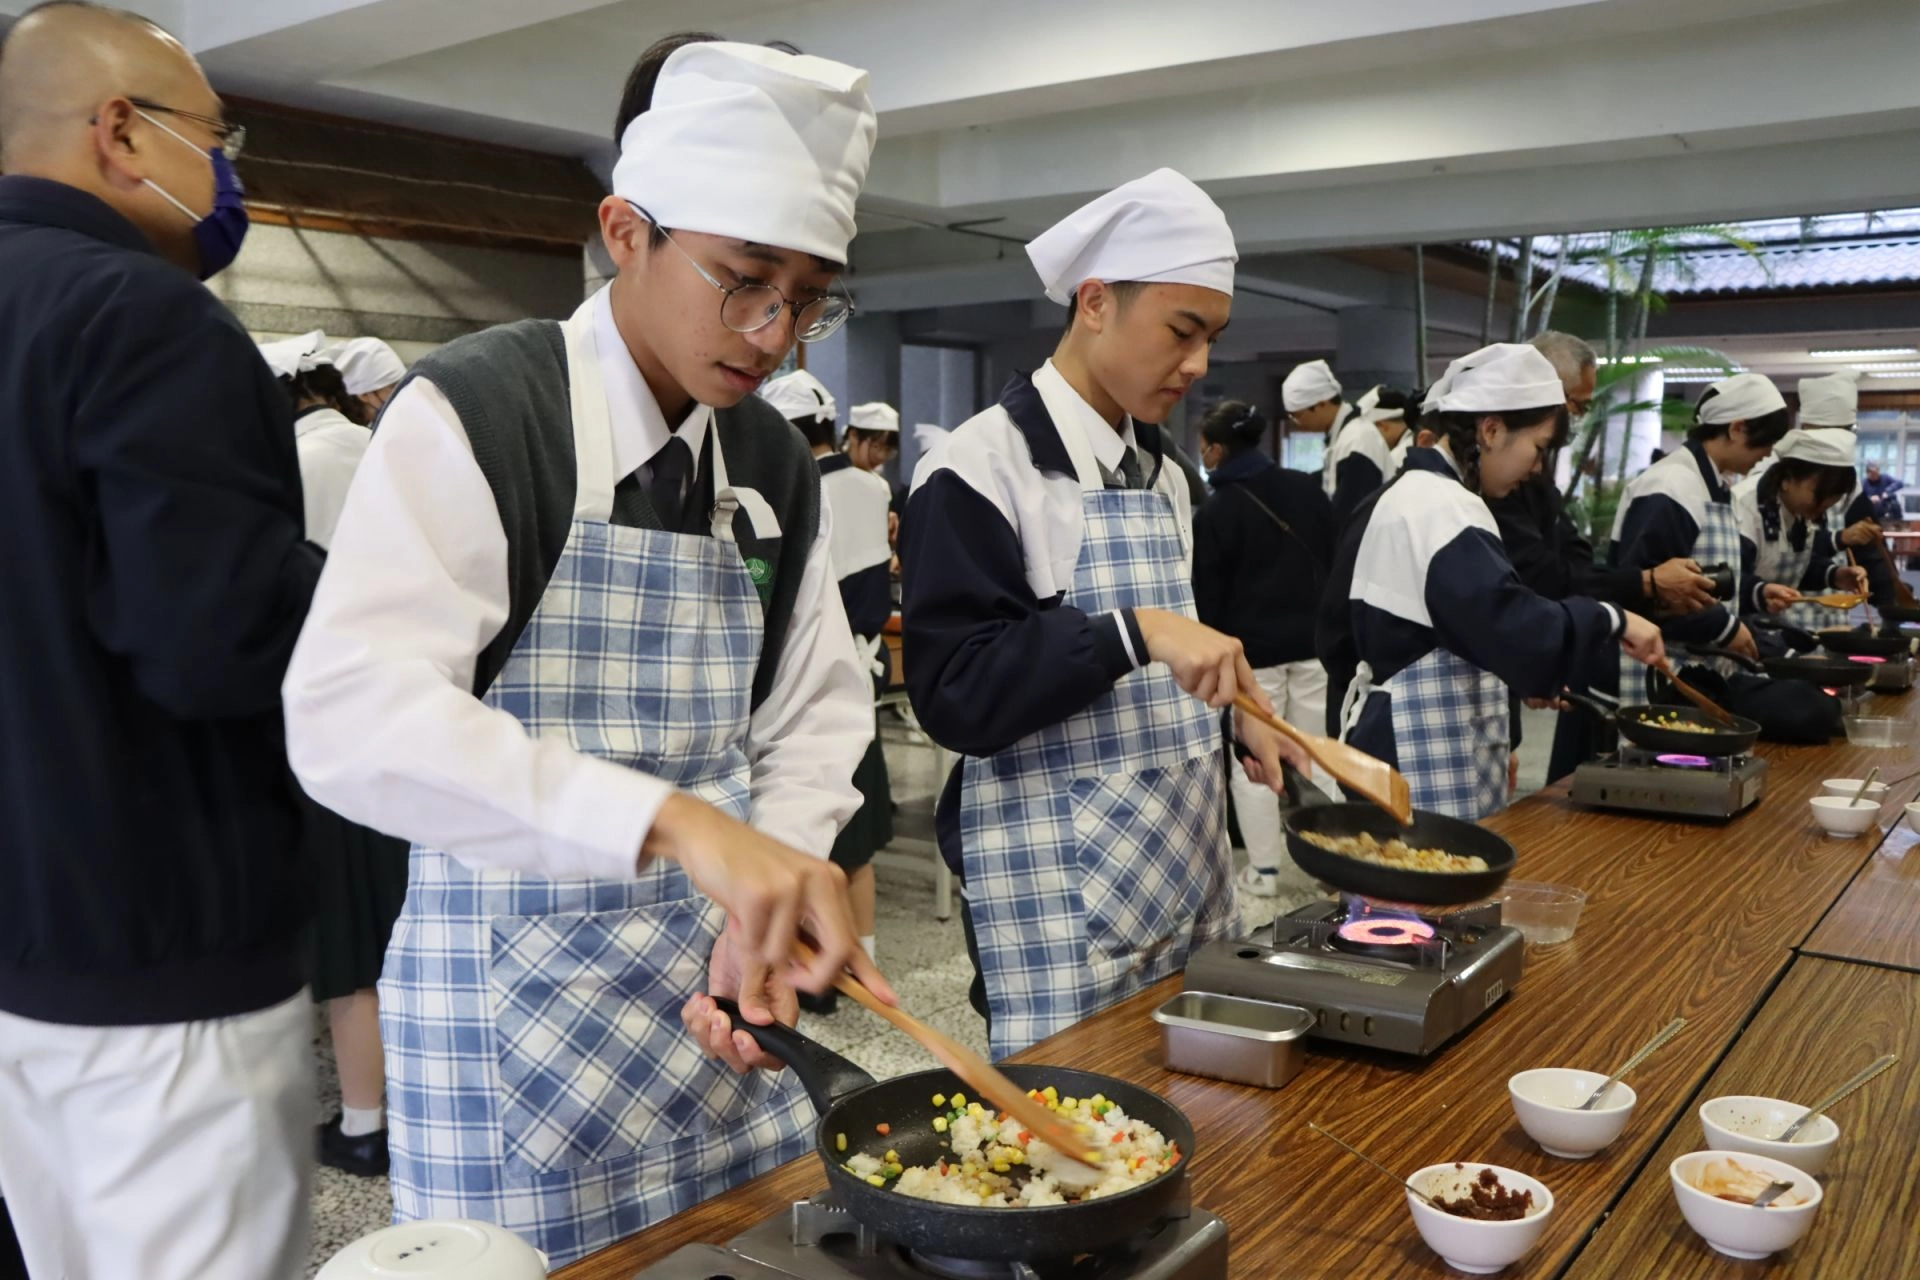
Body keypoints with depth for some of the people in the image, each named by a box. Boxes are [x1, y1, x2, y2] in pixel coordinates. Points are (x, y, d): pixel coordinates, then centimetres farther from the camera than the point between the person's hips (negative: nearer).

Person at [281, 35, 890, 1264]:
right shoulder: (477, 412, -14)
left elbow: (818, 713, 7)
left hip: (724, 978, 6)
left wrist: (767, 905, -11)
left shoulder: (776, 464, 5)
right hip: (522, 987, -5)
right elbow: (350, 712, -26)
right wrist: (675, 821, -35)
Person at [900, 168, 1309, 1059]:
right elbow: (953, 690, -20)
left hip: (1185, 855, 8)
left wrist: (1235, 713, 5)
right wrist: (1134, 633, -28)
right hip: (1060, 884, -7)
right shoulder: (981, 468, -13)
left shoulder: (1161, 476, 13)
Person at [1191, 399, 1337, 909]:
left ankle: (1265, 871, 7)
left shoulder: (1214, 512, -9)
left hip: (1252, 651, -5)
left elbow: (1207, 600, -8)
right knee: (1316, 757, 11)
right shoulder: (1308, 490, 6)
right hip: (1314, 644, 5)